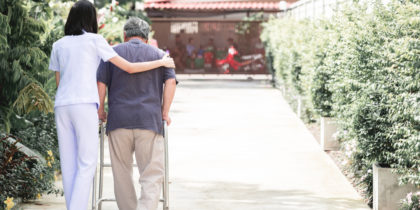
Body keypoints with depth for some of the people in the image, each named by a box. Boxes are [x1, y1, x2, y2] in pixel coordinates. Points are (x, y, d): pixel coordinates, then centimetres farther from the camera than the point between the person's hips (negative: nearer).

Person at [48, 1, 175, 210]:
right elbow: (130, 68, 2)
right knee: (87, 163, -3)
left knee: (69, 164, 7)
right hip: (84, 105, -5)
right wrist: (162, 62, 15)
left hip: (61, 106, 5)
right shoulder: (94, 40, 3)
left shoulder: (58, 45, 16)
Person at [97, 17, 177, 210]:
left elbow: (100, 83, 2)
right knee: (152, 174, -4)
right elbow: (170, 81, 0)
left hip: (118, 120, 1)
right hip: (149, 121, -1)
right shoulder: (159, 55, 13)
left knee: (122, 173, 10)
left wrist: (100, 110, 10)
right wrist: (165, 112, 3)